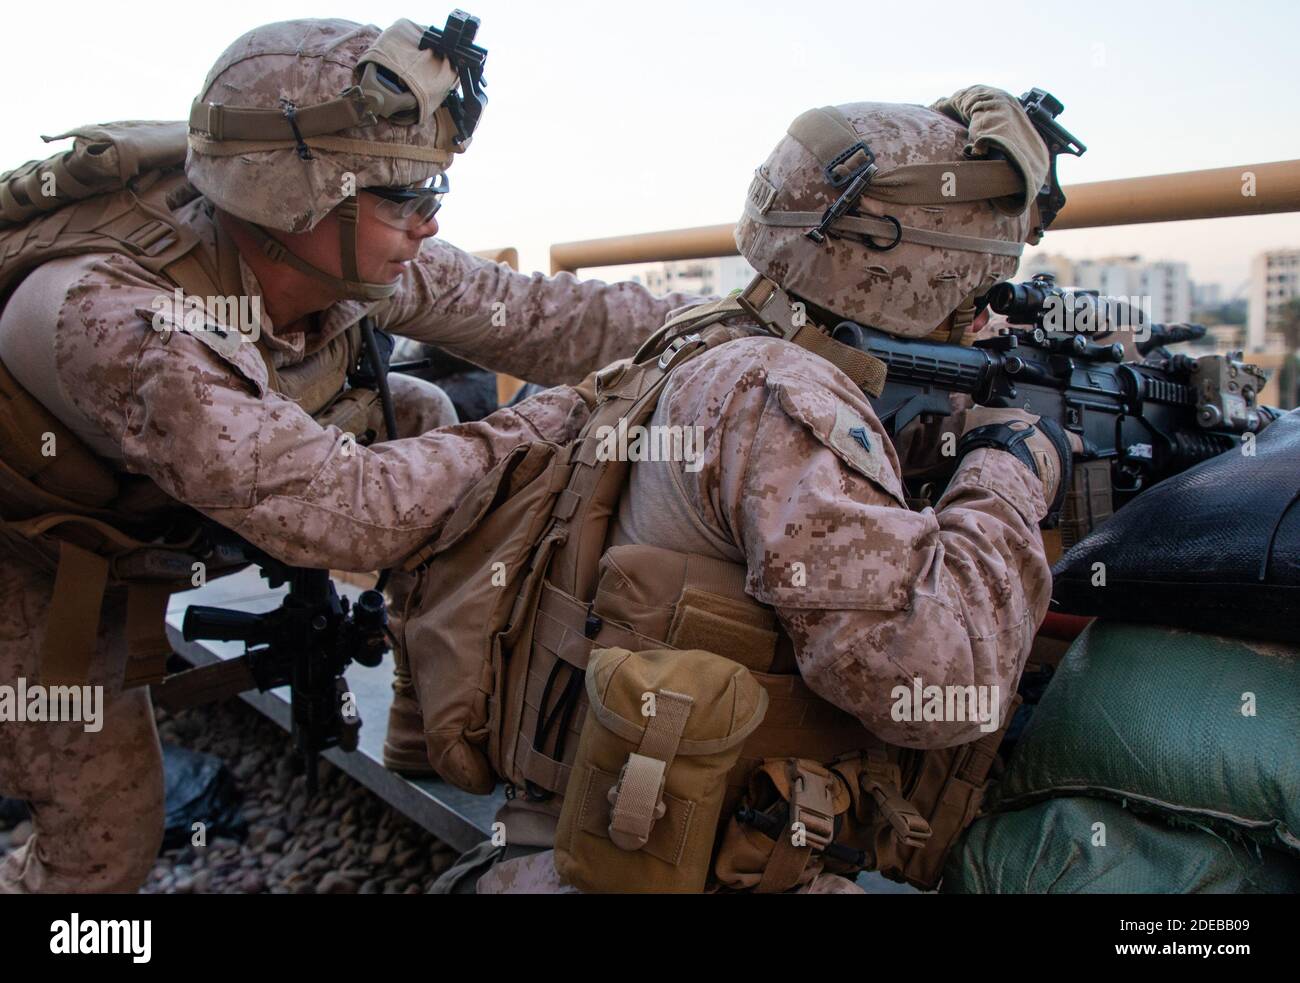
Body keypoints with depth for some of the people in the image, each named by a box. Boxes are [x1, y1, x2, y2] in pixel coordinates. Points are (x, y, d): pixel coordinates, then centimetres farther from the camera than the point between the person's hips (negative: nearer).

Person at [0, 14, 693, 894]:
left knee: (420, 414, -7)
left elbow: (531, 314, -17)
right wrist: (538, 426, -34)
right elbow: (346, 513, -45)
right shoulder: (112, 317, -43)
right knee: (108, 842, -4)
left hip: (153, 518, 6)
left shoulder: (344, 252, -23)